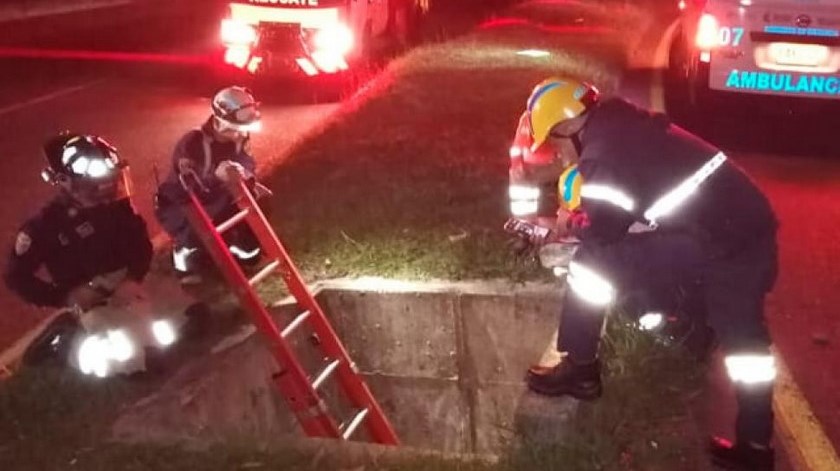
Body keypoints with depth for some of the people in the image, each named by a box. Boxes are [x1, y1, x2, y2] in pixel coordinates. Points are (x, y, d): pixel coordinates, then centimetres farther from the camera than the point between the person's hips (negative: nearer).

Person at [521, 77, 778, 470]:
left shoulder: (600, 156, -9)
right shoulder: (623, 123, 18)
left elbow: (605, 234, -5)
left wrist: (570, 226, 15)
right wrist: (581, 220, 29)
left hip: (708, 240, -10)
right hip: (753, 225, 10)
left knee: (592, 266, -1)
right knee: (744, 337, 19)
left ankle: (580, 370, 12)